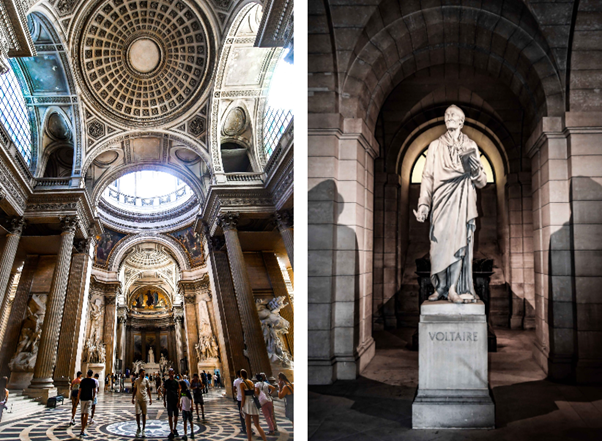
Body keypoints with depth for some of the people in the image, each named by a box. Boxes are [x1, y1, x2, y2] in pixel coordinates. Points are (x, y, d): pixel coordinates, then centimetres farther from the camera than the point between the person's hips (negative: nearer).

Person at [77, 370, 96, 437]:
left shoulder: (83, 381, -2)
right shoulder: (93, 381, -2)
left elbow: (79, 391, -4)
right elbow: (94, 391, -2)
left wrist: (77, 400, 3)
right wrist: (93, 398, 13)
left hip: (82, 399, 1)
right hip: (89, 399, -1)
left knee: (82, 414, 15)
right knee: (86, 415, -5)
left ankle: (83, 429, 21)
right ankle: (82, 431, -13)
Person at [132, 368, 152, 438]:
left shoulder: (146, 380, 3)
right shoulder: (136, 380, 5)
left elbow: (148, 390, 6)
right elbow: (134, 390, 10)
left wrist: (150, 398, 1)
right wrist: (133, 398, 4)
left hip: (145, 399, -1)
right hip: (137, 399, 1)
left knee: (144, 415, 2)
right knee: (137, 414, -3)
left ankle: (143, 430, 9)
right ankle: (138, 429, 13)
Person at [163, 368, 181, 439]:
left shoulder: (176, 382, 2)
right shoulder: (166, 382, 3)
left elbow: (178, 392, 2)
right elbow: (164, 392, 7)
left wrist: (178, 401, -7)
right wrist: (164, 401, 2)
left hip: (176, 401, 1)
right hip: (169, 401, -1)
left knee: (176, 416, 9)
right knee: (170, 416, -6)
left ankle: (175, 429, 25)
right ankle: (171, 431, -6)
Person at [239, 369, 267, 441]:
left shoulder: (241, 384, -7)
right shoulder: (252, 382, 10)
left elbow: (243, 397, -11)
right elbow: (255, 394, 13)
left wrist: (242, 407, -6)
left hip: (247, 404, -6)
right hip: (254, 403, 6)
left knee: (248, 426, 3)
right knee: (257, 425, 8)